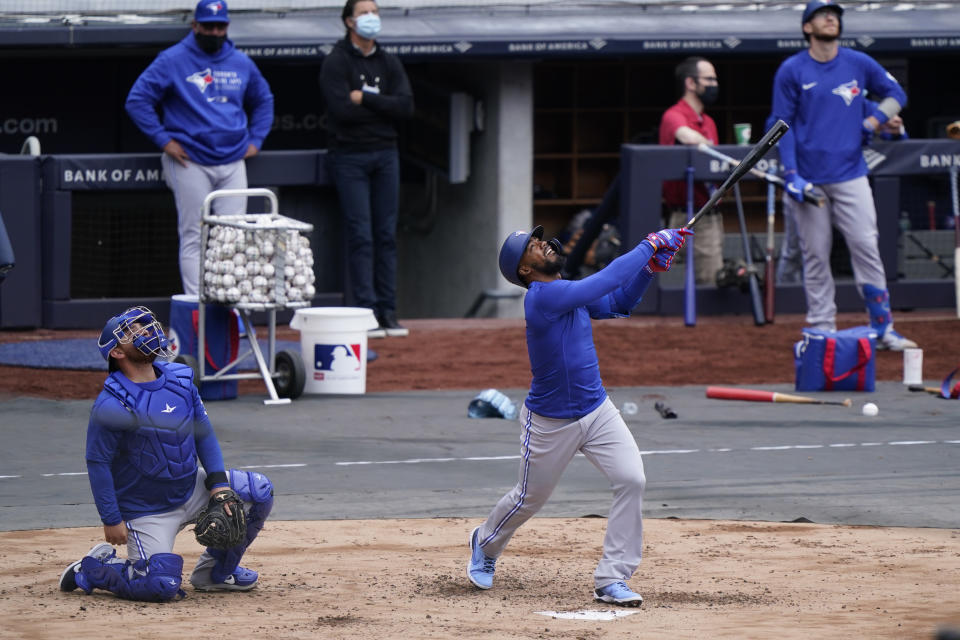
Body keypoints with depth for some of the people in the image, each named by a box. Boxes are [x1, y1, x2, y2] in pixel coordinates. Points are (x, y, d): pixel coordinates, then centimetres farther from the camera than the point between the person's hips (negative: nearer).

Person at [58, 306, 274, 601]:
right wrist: (111, 520, -19)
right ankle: (94, 569, 7)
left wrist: (219, 483, -4)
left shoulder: (181, 380, -1)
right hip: (145, 508, -7)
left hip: (189, 487, 7)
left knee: (259, 491, -4)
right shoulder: (110, 405, -21)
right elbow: (98, 463, -18)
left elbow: (204, 433, 7)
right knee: (161, 586, -23)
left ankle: (215, 572, 11)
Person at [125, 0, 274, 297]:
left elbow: (264, 100, 28)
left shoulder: (241, 63, 12)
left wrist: (255, 139, 14)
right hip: (190, 163, -4)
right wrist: (164, 140, -9)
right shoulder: (173, 60, -3)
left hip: (233, 162, 4)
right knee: (193, 237, -5)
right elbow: (137, 100, -4)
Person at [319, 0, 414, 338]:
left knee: (387, 234, 4)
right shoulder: (336, 62, -4)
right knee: (361, 235, -7)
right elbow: (342, 109, -17)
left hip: (385, 154, 5)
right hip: (349, 155, -5)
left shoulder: (389, 63, 11)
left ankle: (387, 311, 7)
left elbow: (406, 106, -3)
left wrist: (365, 98, -11)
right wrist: (382, 107, -7)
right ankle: (366, 312, -6)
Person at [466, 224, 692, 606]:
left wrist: (652, 266, -1)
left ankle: (611, 580, -7)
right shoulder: (542, 297, -25)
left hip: (596, 411, 6)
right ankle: (486, 543, 46)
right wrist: (649, 246, -24)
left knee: (631, 480, -12)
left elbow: (617, 304, 13)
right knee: (530, 498, 13)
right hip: (550, 423, -6)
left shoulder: (568, 292, 1)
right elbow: (605, 282, -31)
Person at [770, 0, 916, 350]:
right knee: (815, 257, 1)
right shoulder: (791, 71, 1)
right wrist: (791, 175, -7)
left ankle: (883, 329, -1)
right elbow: (783, 125, 1)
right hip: (810, 179, -1)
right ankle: (822, 330, 7)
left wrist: (873, 122, 0)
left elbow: (895, 94, 18)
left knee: (866, 249, -5)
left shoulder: (859, 64, 6)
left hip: (851, 175, 1)